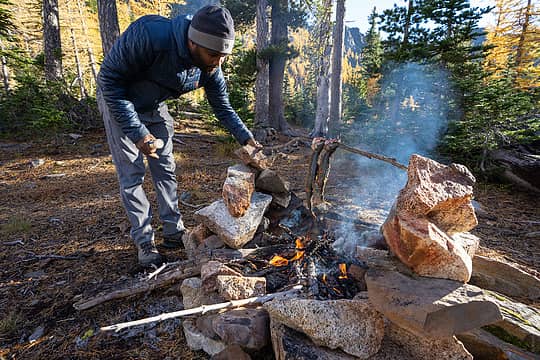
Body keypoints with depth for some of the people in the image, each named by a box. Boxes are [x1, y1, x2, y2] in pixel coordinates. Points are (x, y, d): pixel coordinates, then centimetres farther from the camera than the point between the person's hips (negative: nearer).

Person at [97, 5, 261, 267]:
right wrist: (137, 132, -31)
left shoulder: (210, 69, -19)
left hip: (155, 108, 5)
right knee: (132, 174, -5)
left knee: (165, 170, 4)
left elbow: (224, 109, -6)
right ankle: (144, 242, 7)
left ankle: (173, 232, 16)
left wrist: (247, 138, -19)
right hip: (119, 102, -4)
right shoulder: (149, 35, -36)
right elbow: (109, 78, -27)